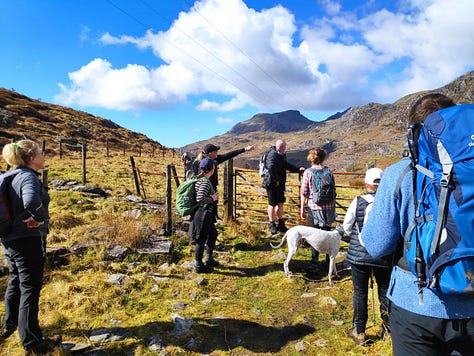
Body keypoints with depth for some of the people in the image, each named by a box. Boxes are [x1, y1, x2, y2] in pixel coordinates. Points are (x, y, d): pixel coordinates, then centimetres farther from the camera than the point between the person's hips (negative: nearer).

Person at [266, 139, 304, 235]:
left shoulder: (281, 155, 14)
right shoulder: (273, 155, -18)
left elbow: (287, 165, 26)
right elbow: (271, 167, -31)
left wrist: (298, 169, 19)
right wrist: (276, 180, -25)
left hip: (280, 184, 10)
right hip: (273, 184, -9)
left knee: (280, 203, 14)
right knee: (272, 204, 3)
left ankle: (280, 225, 26)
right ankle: (272, 225, 16)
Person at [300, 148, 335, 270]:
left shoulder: (308, 172, -8)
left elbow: (304, 192, -8)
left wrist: (302, 208, 0)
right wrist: (333, 206, 16)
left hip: (314, 207, -3)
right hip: (328, 207, 3)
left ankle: (315, 262, 11)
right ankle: (329, 260, 26)